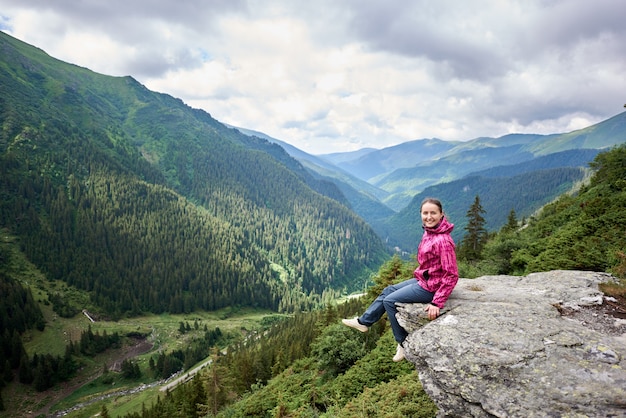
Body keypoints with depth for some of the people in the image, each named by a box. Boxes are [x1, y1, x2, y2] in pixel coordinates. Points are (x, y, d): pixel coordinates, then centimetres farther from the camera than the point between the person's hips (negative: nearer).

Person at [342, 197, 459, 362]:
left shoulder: (443, 240, -29)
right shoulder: (429, 232, -2)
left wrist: (437, 303, -25)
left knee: (390, 301, -2)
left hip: (430, 287, -9)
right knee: (388, 290, 17)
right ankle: (364, 322, 32)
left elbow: (452, 275, -26)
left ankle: (404, 343, 13)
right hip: (423, 279, 9)